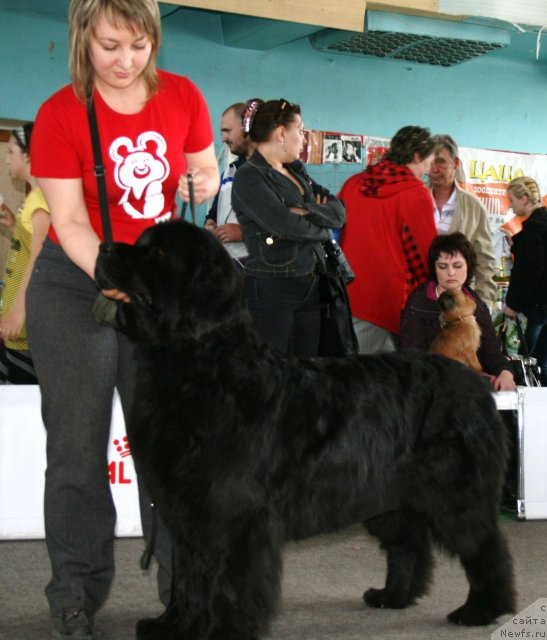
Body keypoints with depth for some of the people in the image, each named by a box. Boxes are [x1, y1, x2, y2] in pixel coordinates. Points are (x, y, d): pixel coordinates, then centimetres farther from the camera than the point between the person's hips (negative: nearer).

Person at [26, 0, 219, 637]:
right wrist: (109, 277, -30)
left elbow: (206, 169, 13)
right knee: (78, 445, -2)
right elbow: (70, 220, -13)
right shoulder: (59, 115, -10)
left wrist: (203, 182, -11)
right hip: (75, 283, -2)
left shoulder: (182, 96, -1)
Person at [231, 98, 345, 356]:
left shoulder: (295, 173, 16)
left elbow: (338, 212, 6)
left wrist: (307, 212, -13)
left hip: (309, 287, 8)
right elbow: (286, 225, -20)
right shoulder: (249, 177, -9)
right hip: (270, 289, -8)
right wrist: (322, 230, -2)